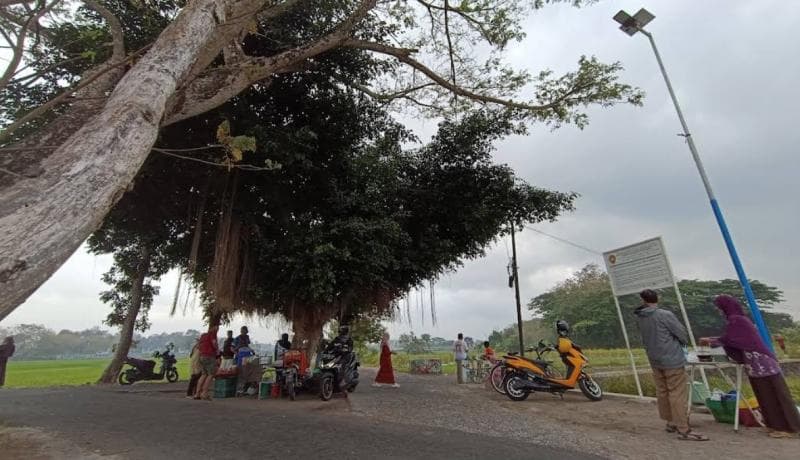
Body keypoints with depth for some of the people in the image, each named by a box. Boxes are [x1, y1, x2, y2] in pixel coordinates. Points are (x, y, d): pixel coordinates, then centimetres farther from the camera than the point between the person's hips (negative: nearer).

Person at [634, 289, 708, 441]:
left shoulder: (641, 318, 1)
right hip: (672, 360, -6)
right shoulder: (665, 315, -16)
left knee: (662, 393, 15)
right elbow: (682, 334, -6)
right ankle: (683, 429, 3)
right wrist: (682, 343, 14)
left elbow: (645, 340, 6)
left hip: (655, 361, 6)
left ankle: (670, 422, 28)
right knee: (678, 394, 0)